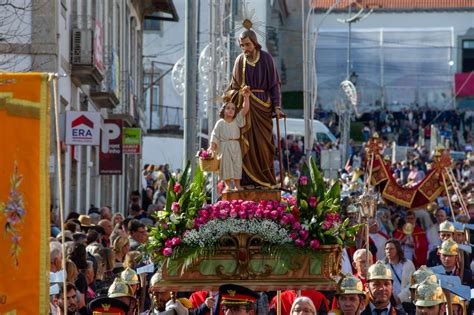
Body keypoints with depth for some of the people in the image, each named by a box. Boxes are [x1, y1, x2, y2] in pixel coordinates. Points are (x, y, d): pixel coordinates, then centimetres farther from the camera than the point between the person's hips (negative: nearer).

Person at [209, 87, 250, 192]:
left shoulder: (237, 120, 6)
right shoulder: (220, 123, 1)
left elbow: (245, 110, -2)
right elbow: (215, 136, 0)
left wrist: (246, 97, -12)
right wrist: (212, 148, -7)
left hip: (235, 147, 2)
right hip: (224, 147, -2)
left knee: (237, 165, 1)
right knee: (226, 165, -3)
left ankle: (237, 185, 6)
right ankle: (227, 185, 2)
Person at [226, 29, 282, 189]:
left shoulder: (266, 58, -3)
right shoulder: (240, 60, 3)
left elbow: (274, 84, -1)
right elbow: (234, 85, 10)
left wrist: (276, 106, -7)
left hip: (262, 105, -2)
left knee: (263, 143, -3)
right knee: (246, 144, -3)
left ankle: (265, 180, 2)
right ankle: (249, 181, -3)